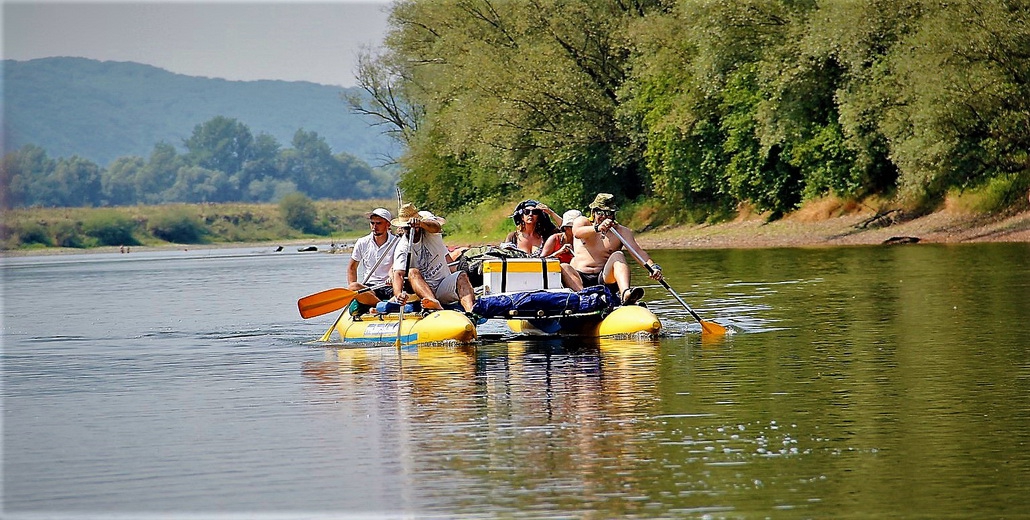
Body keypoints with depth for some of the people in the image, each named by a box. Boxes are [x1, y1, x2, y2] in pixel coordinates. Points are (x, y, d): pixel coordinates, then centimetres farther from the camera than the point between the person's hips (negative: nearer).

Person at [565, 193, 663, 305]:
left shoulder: (621, 232, 11)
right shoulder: (582, 221, 10)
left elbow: (638, 251, -2)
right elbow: (577, 233, -15)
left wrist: (653, 266, -23)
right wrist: (597, 228, -35)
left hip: (604, 279, 0)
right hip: (578, 278, 0)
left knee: (618, 255, -26)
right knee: (564, 268, -30)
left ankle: (625, 294, -54)